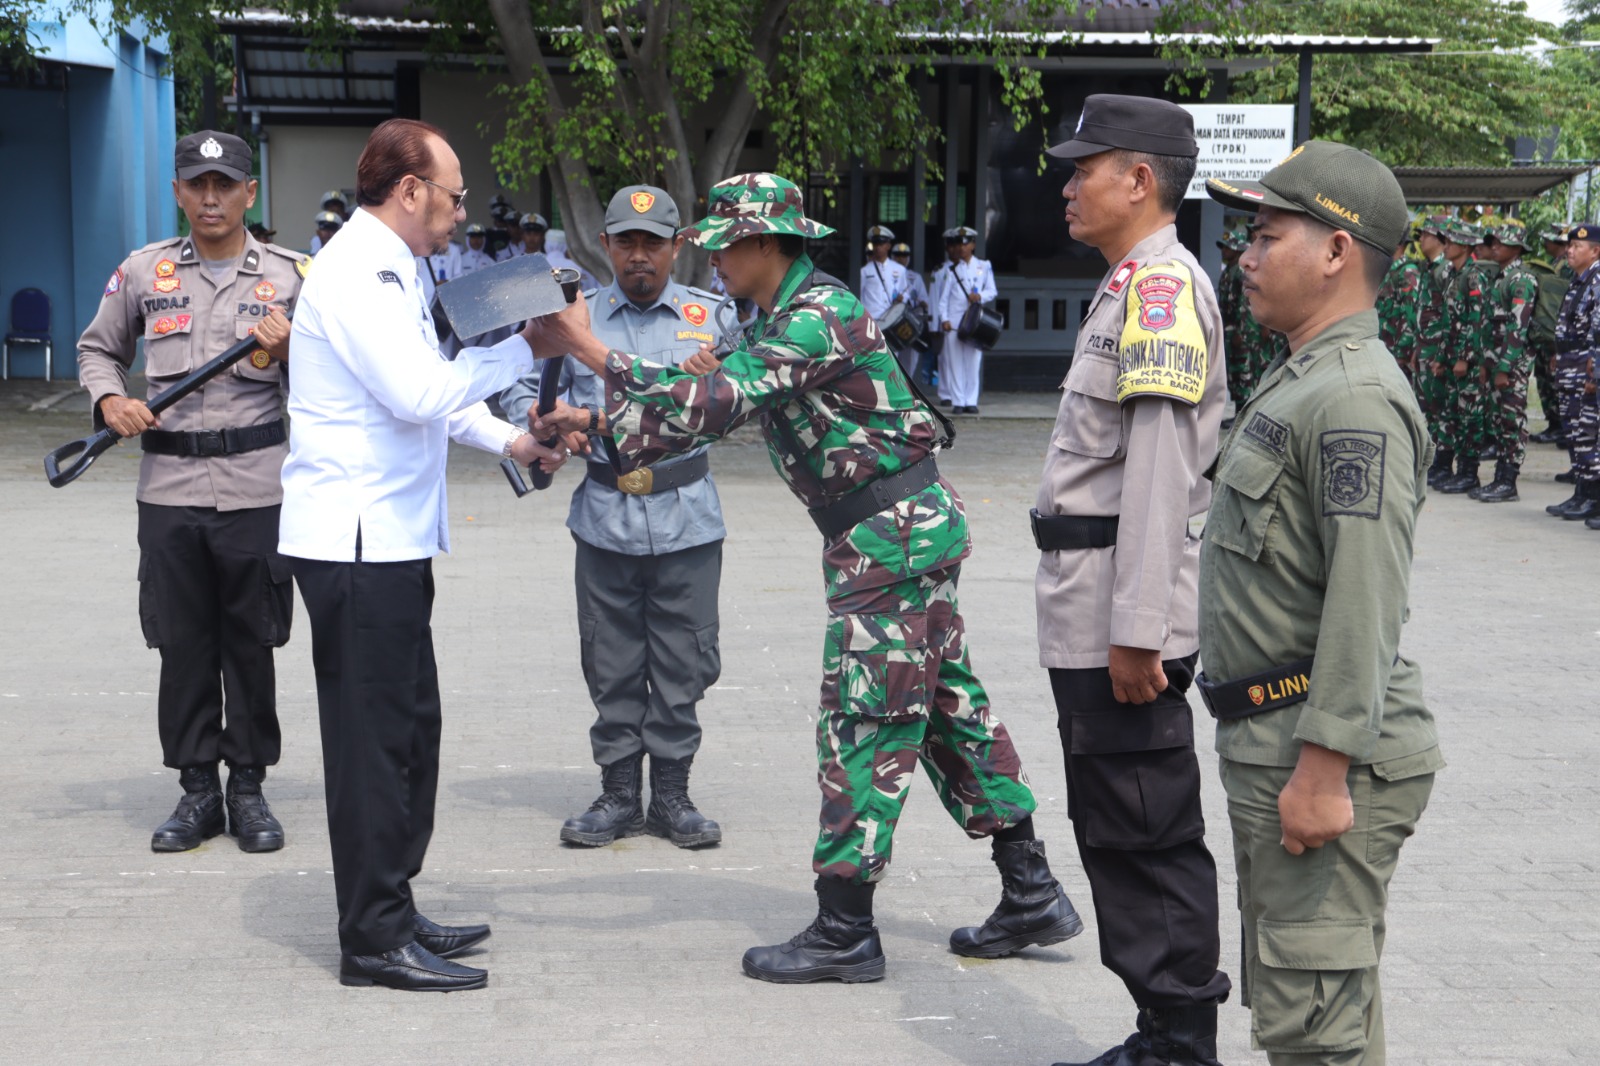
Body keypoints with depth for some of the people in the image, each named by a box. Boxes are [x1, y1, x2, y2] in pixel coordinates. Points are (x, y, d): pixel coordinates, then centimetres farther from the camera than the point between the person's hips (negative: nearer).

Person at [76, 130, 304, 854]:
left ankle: (249, 787, 16)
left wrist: (289, 352, -12)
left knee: (251, 645, 4)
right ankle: (198, 788, 17)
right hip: (168, 487, 2)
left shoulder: (289, 274, 4)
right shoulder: (143, 272, 8)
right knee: (181, 645, 6)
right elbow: (98, 349, 19)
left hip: (256, 487, -1)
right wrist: (110, 401, -1)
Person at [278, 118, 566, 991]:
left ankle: (392, 912, 25)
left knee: (409, 726, 15)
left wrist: (509, 441, 14)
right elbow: (420, 394, -25)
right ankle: (375, 941, 3)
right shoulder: (357, 274, -16)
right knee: (375, 737, -5)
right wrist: (525, 346, -19)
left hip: (389, 540, 11)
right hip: (355, 542, -11)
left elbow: (426, 386, 25)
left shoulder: (390, 271, 17)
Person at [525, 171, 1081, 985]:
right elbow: (728, 405, 14)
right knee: (946, 708, 13)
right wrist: (589, 424, 4)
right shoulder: (783, 317, 14)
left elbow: (714, 403, -27)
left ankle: (844, 932, 1)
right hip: (910, 530, 10)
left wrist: (587, 347, -23)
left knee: (864, 723, -5)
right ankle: (1030, 896, 20)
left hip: (892, 536, -10)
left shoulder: (818, 317, -18)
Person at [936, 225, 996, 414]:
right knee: (955, 361, -2)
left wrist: (980, 296, -11)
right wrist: (944, 318, -6)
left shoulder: (984, 266, 11)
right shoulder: (951, 268, 8)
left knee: (974, 361, 0)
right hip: (953, 322, -1)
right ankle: (958, 401, 1)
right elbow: (944, 296, 4)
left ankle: (971, 401, 4)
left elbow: (992, 291, 10)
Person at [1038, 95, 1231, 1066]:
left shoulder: (1163, 285, -14)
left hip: (1128, 622, -10)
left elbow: (1161, 468, -21)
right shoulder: (1133, 286, 18)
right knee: (1116, 832, 15)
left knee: (1150, 837, -4)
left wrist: (1136, 629, -23)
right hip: (1094, 621, 10)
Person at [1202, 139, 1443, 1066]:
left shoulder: (1355, 397, -18)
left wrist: (1323, 771, -26)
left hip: (1326, 753, -11)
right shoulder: (1300, 381, 17)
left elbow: (1366, 604, -25)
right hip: (1271, 744, 11)